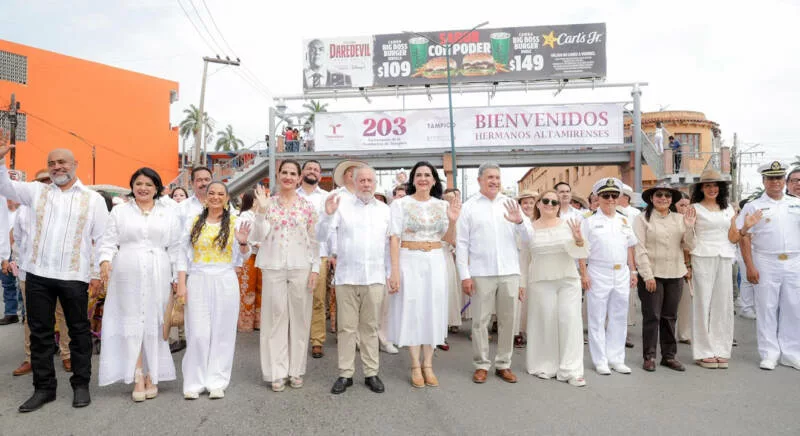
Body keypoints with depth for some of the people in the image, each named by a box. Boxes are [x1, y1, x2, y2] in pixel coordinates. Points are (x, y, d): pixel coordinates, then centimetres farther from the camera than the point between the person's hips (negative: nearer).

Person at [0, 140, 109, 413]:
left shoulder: (93, 199, 3)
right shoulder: (36, 191, 11)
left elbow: (101, 239, 0)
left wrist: (97, 273, -4)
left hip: (74, 276, -3)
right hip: (38, 274, 3)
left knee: (79, 331, 7)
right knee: (40, 332, 9)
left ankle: (81, 384, 19)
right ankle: (44, 387, 21)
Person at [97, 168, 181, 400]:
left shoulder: (169, 214, 12)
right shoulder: (119, 211, 13)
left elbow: (175, 248, 9)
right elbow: (110, 241, 7)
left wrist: (177, 278, 4)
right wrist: (105, 260, -13)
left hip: (157, 276, 0)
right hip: (127, 275, 0)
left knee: (154, 323, 1)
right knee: (131, 323, -2)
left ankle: (152, 377, 11)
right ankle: (138, 379, 2)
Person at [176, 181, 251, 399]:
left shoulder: (235, 222, 6)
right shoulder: (193, 222, 9)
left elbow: (242, 255, 7)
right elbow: (183, 254, 8)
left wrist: (243, 243, -16)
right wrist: (181, 284, -1)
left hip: (225, 283, 0)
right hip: (198, 282, 0)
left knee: (222, 332, 3)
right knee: (198, 333, -1)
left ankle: (217, 382, 14)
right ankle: (194, 382, 13)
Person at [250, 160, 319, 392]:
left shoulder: (307, 206, 6)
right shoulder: (268, 203, 5)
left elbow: (314, 240, 6)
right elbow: (258, 236, -3)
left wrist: (315, 268, -2)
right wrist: (261, 210, -14)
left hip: (301, 268, 0)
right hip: (273, 267, 0)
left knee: (299, 318, 5)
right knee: (275, 317, 2)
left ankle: (296, 370, 18)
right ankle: (277, 372, 12)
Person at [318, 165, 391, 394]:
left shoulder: (385, 209, 9)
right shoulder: (342, 204, 1)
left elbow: (390, 244, 12)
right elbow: (323, 236, -2)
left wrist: (391, 273, 9)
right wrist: (328, 214, -18)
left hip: (375, 278, 2)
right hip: (347, 277, -1)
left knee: (370, 327, 9)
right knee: (347, 327, 5)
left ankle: (372, 373, 18)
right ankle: (345, 374, 15)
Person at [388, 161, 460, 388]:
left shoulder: (442, 205, 6)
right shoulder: (400, 204, -3)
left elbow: (450, 240, 8)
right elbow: (394, 239, -8)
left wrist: (452, 221, -10)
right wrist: (395, 271, -15)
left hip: (435, 262, 3)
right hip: (410, 262, -3)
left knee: (433, 310, 7)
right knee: (412, 311, 2)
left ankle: (428, 365, 19)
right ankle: (415, 367, 14)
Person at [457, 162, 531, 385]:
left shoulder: (511, 204, 9)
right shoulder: (469, 206, 3)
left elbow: (528, 238, 7)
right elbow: (462, 243, 0)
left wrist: (520, 221, -14)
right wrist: (464, 275, -6)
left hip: (510, 272, 3)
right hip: (481, 273, -2)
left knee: (507, 320, 9)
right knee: (480, 321, 3)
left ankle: (503, 364, 21)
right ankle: (481, 365, 16)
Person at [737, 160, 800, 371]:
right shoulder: (753, 207, 2)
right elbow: (744, 238, -2)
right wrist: (750, 266, -9)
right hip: (766, 264, -2)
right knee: (767, 309, 3)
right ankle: (769, 354, 12)